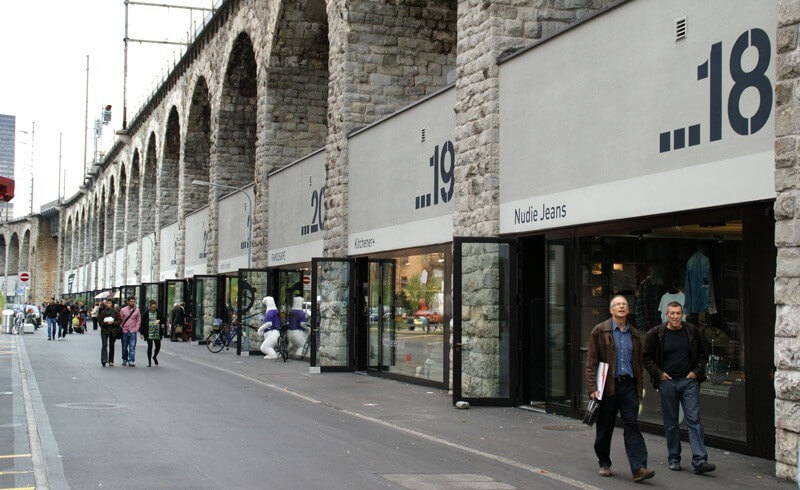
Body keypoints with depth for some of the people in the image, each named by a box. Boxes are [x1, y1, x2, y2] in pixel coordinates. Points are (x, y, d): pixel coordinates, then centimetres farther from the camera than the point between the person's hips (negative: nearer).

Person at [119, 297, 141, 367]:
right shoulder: (123, 310, 3)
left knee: (132, 347, -8)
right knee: (124, 347, 9)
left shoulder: (137, 310, 4)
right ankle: (124, 359, 26)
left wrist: (136, 329, -1)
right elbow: (120, 320, 8)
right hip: (124, 331, 1)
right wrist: (121, 327, 0)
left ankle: (131, 361, -8)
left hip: (133, 332, -1)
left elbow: (138, 321, 7)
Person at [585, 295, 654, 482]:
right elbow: (591, 362, -4)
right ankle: (604, 463, 25)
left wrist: (639, 388, 13)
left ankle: (639, 468, -13)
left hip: (629, 385, 2)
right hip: (608, 386, -2)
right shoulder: (600, 331, 1)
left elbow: (639, 363, 19)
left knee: (632, 425, -7)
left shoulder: (634, 335, 13)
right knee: (605, 427, 8)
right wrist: (592, 388, -12)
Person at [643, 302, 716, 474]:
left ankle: (700, 461, -8)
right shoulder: (656, 334, -2)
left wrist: (696, 371, 1)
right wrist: (658, 374, -4)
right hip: (667, 382, 0)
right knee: (670, 423, 7)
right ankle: (673, 459, 18)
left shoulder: (693, 332, 2)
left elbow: (703, 353, 13)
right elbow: (647, 357, 5)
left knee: (694, 420, -6)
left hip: (689, 381, 0)